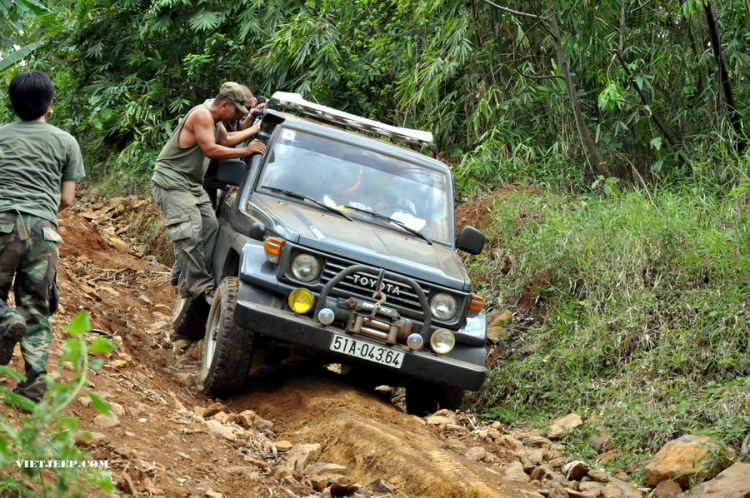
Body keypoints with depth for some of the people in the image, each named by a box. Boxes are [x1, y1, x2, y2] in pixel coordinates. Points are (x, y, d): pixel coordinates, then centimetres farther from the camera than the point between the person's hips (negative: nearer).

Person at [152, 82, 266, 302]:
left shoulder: (215, 122, 14)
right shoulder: (201, 115, -17)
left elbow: (226, 140, 32)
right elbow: (210, 149, -23)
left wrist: (256, 129, 28)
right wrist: (246, 151, -17)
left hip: (192, 184, 10)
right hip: (171, 182, -10)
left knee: (210, 226, -2)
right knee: (189, 233, -18)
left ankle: (188, 283, -4)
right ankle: (201, 285, -20)